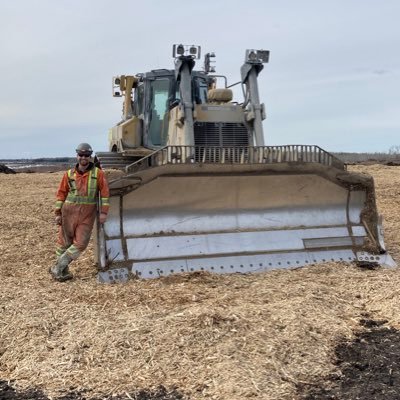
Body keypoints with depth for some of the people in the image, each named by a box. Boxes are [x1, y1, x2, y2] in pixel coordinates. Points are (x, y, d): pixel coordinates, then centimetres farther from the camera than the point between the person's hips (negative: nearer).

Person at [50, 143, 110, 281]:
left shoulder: (98, 173, -1)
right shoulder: (69, 174, 3)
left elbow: (105, 192, -2)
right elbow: (61, 193, 6)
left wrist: (103, 212, -9)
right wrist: (58, 213, 2)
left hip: (88, 214, -1)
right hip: (69, 212, 1)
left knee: (80, 243, -5)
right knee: (64, 242, 7)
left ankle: (58, 268, 9)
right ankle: (63, 272, 21)